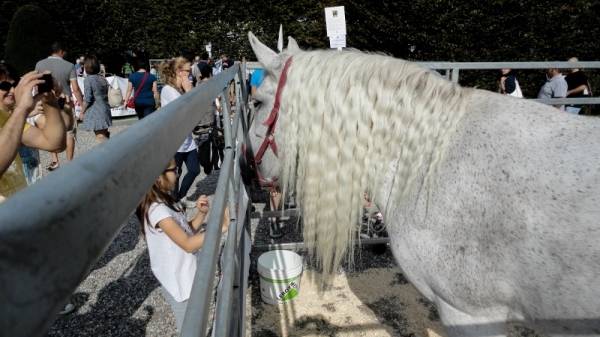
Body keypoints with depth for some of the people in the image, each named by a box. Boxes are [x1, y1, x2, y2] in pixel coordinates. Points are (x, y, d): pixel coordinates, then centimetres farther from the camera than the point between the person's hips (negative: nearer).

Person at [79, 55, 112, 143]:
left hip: (95, 112, -8)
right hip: (105, 110, 8)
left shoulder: (88, 79, -13)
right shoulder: (103, 79, 8)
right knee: (104, 134, 19)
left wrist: (82, 112, -6)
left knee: (100, 136, -5)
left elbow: (88, 99, -16)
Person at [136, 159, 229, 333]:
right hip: (178, 282, -8)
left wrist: (201, 214, -8)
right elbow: (188, 244, -29)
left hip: (187, 276, 8)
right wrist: (221, 227, -30)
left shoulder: (167, 202, 3)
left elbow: (187, 232, 9)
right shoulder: (157, 210, -26)